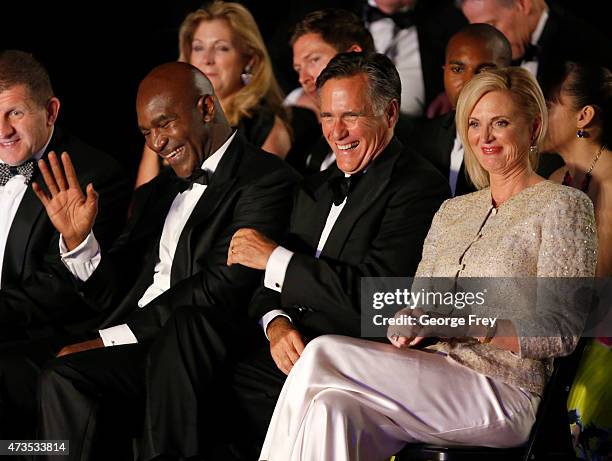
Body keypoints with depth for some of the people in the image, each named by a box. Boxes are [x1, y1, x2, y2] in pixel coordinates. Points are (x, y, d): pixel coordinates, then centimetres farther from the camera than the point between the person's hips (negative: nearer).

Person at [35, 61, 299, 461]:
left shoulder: (265, 181, -2)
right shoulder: (155, 195, 25)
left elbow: (220, 290, -13)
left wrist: (108, 339, -13)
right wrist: (77, 237, 2)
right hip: (131, 350, 7)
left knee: (64, 379, -30)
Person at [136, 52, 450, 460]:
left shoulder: (420, 186, -6)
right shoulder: (317, 188, 22)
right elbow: (275, 285, 16)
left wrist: (275, 258, -11)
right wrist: (276, 322, -9)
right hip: (288, 343, 7)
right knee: (186, 328, -18)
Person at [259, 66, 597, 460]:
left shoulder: (563, 206, 0)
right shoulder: (452, 211, 22)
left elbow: (562, 332, -9)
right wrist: (406, 326, -8)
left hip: (504, 395, -6)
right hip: (436, 380, 6)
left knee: (322, 355, -24)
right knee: (330, 409, -28)